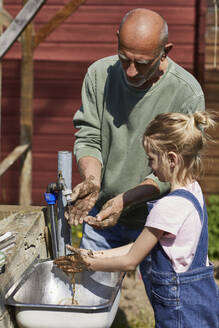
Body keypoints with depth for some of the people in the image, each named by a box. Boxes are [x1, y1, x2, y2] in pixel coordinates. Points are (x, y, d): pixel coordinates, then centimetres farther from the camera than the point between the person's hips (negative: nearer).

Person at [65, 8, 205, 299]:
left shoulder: (187, 94, -20)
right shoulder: (99, 74, -8)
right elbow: (87, 136, -4)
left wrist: (126, 199, -28)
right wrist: (92, 180, -25)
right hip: (102, 211, 3)